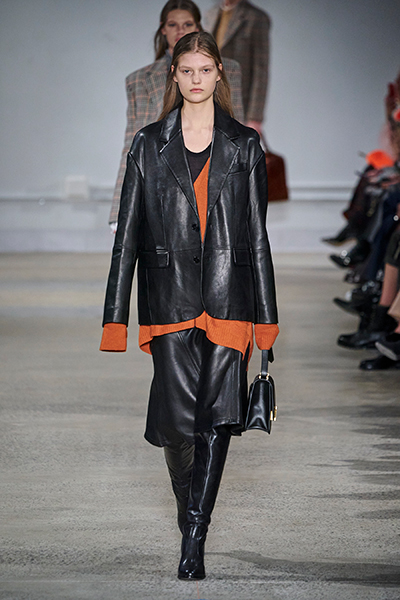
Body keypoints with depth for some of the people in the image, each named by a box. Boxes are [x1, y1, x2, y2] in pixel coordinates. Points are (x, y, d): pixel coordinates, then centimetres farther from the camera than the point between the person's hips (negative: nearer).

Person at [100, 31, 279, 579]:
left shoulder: (244, 145, 8)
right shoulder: (149, 144, 7)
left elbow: (258, 233, 8)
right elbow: (128, 230, 6)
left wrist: (266, 314, 5)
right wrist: (116, 315, 1)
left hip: (228, 293, 0)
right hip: (170, 294, 0)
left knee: (218, 416, -9)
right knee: (179, 416, -4)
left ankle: (193, 537, -3)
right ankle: (190, 505, 26)